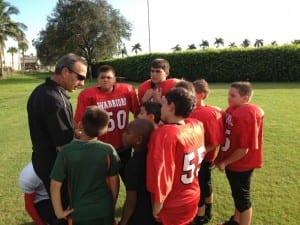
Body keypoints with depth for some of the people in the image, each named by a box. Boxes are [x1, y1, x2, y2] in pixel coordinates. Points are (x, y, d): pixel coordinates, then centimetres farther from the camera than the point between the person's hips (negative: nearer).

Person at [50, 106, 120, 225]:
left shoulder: (66, 152, -16)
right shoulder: (108, 150, -14)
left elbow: (55, 185, -14)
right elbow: (114, 182, -6)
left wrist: (59, 212, -1)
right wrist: (112, 206, 10)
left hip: (79, 212, 0)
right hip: (104, 210, 1)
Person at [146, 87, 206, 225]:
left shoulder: (165, 134, -29)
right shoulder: (197, 126, -8)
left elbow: (162, 175, -28)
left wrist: (157, 207, -14)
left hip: (172, 207, -6)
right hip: (193, 198, 6)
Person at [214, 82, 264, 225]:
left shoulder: (246, 116, -26)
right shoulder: (232, 109, 0)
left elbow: (244, 149, -25)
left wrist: (224, 162, -14)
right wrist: (222, 159, 5)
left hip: (240, 165, -8)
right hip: (232, 162, 9)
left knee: (242, 197, 10)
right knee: (237, 195, 25)